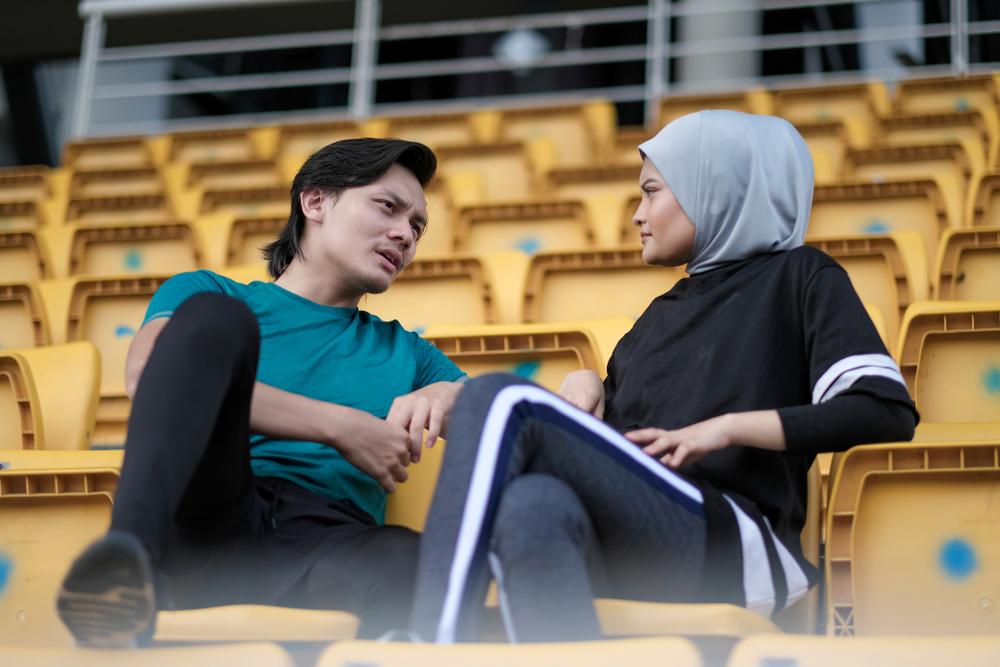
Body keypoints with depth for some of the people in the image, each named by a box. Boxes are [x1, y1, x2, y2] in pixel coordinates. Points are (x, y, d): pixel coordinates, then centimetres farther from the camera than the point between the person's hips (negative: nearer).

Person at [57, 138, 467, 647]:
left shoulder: (404, 351, 33)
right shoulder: (208, 293, 21)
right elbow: (146, 374, -2)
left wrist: (447, 395, 0)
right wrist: (338, 426, -6)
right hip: (205, 524, -1)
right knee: (214, 317, -27)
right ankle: (130, 556, -48)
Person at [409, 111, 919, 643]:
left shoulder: (798, 277, 14)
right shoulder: (663, 312, 34)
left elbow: (890, 411, -2)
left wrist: (725, 427, -8)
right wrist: (585, 385, 14)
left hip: (734, 544, -5)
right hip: (622, 550, 5)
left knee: (501, 401, -24)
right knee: (532, 506, -34)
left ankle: (434, 645, -38)